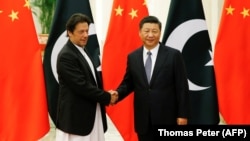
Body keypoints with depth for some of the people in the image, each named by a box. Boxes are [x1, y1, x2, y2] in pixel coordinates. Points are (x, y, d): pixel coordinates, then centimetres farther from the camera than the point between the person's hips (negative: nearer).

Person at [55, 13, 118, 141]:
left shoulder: (82, 51, 13)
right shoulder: (66, 56, -17)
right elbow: (81, 86, -23)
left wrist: (106, 95, -1)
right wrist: (107, 97, -13)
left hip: (90, 114, 9)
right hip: (75, 116, -9)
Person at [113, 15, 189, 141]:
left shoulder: (173, 55, -4)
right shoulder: (132, 57, 7)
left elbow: (182, 87, -4)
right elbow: (128, 83, 12)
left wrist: (182, 114, -8)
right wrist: (117, 93, -9)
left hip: (167, 118, -3)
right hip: (143, 119, 3)